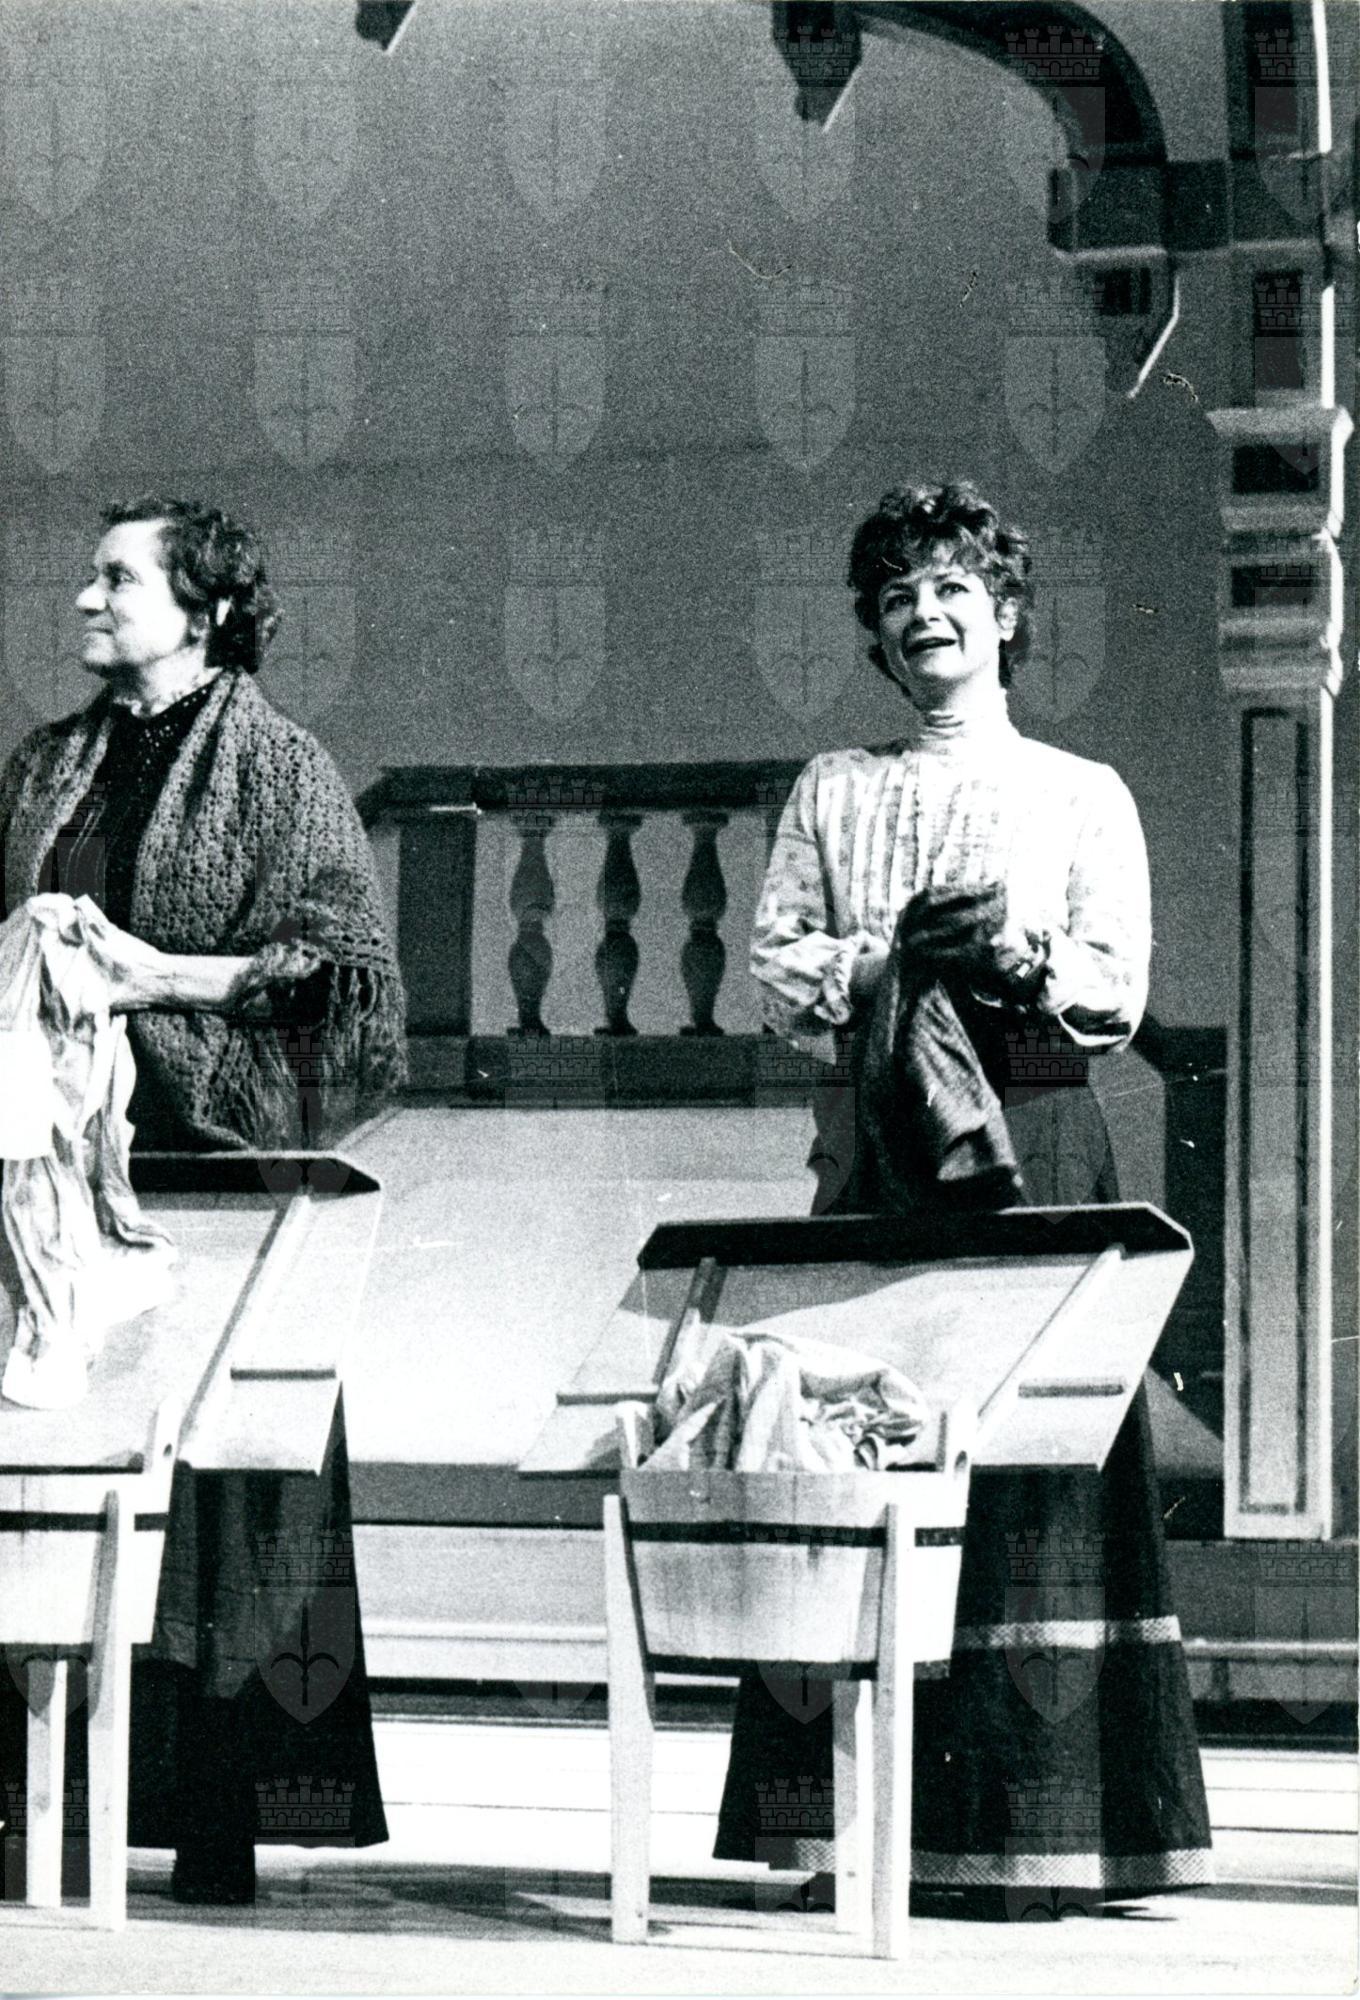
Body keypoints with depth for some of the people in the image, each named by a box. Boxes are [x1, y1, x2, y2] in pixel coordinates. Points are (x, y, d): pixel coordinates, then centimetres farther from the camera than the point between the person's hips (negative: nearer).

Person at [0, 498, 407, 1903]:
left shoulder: (277, 767, 1)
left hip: (210, 1153, -5)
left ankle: (216, 1817, -4)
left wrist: (162, 979, -13)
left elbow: (339, 961, -6)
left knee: (206, 1483, -7)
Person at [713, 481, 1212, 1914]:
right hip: (874, 1139, 2)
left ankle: (1030, 1827, -9)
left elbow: (1118, 991, 3)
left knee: (1027, 1461, -10)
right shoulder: (834, 792, 18)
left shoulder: (1085, 797, 12)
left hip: (1033, 1146, -2)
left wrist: (1014, 950, -15)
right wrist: (900, 955, -9)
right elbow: (776, 967, 8)